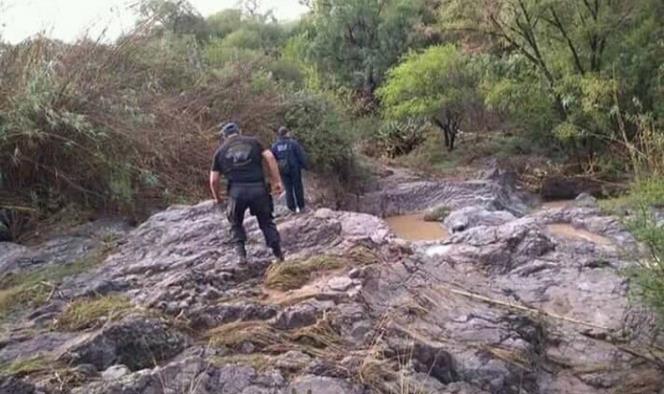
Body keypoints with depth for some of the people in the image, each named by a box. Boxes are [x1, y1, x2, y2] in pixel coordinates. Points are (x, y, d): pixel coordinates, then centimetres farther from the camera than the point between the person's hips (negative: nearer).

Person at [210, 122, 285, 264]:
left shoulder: (220, 151, 17)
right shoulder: (253, 142, 17)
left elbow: (213, 180, 14)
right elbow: (269, 157, 2)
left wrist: (217, 198, 29)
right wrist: (277, 181, 2)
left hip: (236, 190, 0)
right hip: (258, 188, 0)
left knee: (236, 223, 22)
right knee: (266, 221, 17)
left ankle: (241, 254, 10)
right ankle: (278, 254, 12)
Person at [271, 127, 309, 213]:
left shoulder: (275, 146, 3)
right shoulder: (293, 143, -8)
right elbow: (301, 156, -8)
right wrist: (305, 166, 0)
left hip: (283, 170, 3)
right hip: (294, 168, -3)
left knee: (288, 188, 10)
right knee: (298, 187, 7)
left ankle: (292, 208, 11)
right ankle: (301, 207, 13)